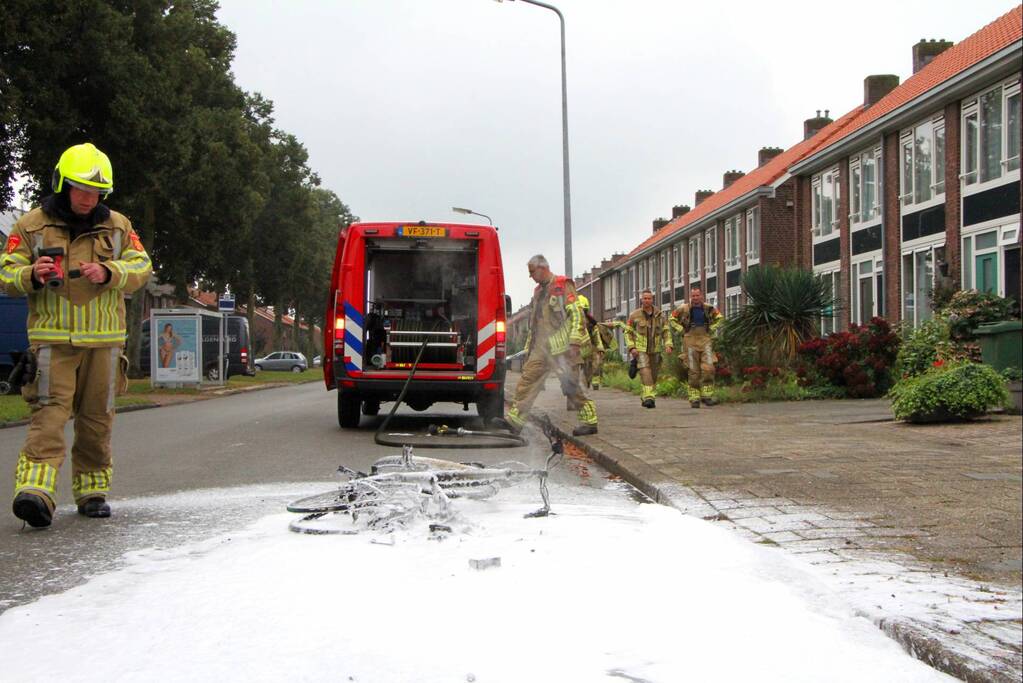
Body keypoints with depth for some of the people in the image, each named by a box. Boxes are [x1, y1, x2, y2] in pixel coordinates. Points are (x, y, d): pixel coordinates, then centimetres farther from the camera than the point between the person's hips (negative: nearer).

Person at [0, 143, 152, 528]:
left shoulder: (117, 226, 9)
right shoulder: (32, 225, 4)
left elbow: (142, 267, 3)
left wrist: (109, 273, -16)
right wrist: (32, 276, -19)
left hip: (104, 340, 3)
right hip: (52, 338, -3)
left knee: (97, 418, 9)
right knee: (50, 413, -15)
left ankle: (92, 491, 20)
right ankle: (35, 491, -24)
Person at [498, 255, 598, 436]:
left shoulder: (563, 285, -4)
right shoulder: (538, 291, 21)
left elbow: (577, 314, -12)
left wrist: (574, 342, -19)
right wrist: (528, 348, 23)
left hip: (562, 347, -8)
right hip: (542, 347, 8)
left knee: (571, 385, -5)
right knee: (527, 379, -3)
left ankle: (589, 421, 5)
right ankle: (514, 420, -7)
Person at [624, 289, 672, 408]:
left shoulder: (659, 315, 4)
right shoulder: (635, 315, -2)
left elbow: (666, 331, 7)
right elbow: (628, 332, 2)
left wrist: (668, 345, -8)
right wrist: (631, 348, -10)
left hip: (655, 350, 3)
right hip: (640, 350, -3)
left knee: (653, 376, 9)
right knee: (645, 372, -20)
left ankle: (645, 398, 25)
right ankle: (649, 398, -27)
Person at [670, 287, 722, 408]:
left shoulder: (708, 308, 4)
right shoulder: (684, 309, -2)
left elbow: (720, 318, 21)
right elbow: (672, 319, 12)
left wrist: (712, 329, 9)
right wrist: (681, 330, 2)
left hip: (705, 341, 1)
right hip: (690, 342, -1)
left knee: (708, 368, -13)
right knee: (694, 371, 0)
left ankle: (706, 396, -4)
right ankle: (694, 399, 6)